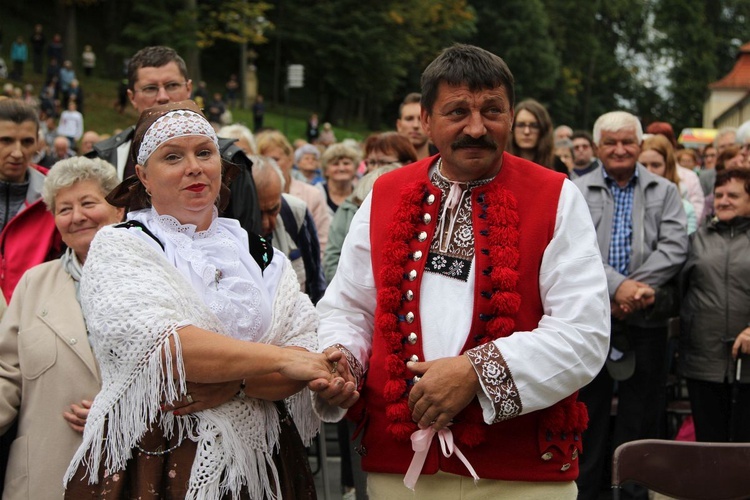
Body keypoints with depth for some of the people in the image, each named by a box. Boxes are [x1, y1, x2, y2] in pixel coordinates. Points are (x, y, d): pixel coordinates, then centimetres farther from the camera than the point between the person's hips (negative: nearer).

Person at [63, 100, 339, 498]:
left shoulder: (262, 256, 8)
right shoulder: (118, 249, -3)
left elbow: (301, 367, -2)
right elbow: (162, 346, -19)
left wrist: (234, 384, -20)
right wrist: (279, 358, -18)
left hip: (253, 465, 4)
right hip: (150, 463, -3)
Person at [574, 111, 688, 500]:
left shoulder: (664, 192, 10)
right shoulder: (578, 192, 5)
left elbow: (675, 247, -3)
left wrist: (637, 287, -15)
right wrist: (617, 285, -20)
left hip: (646, 318, 1)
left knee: (641, 412, 6)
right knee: (587, 409, 6)